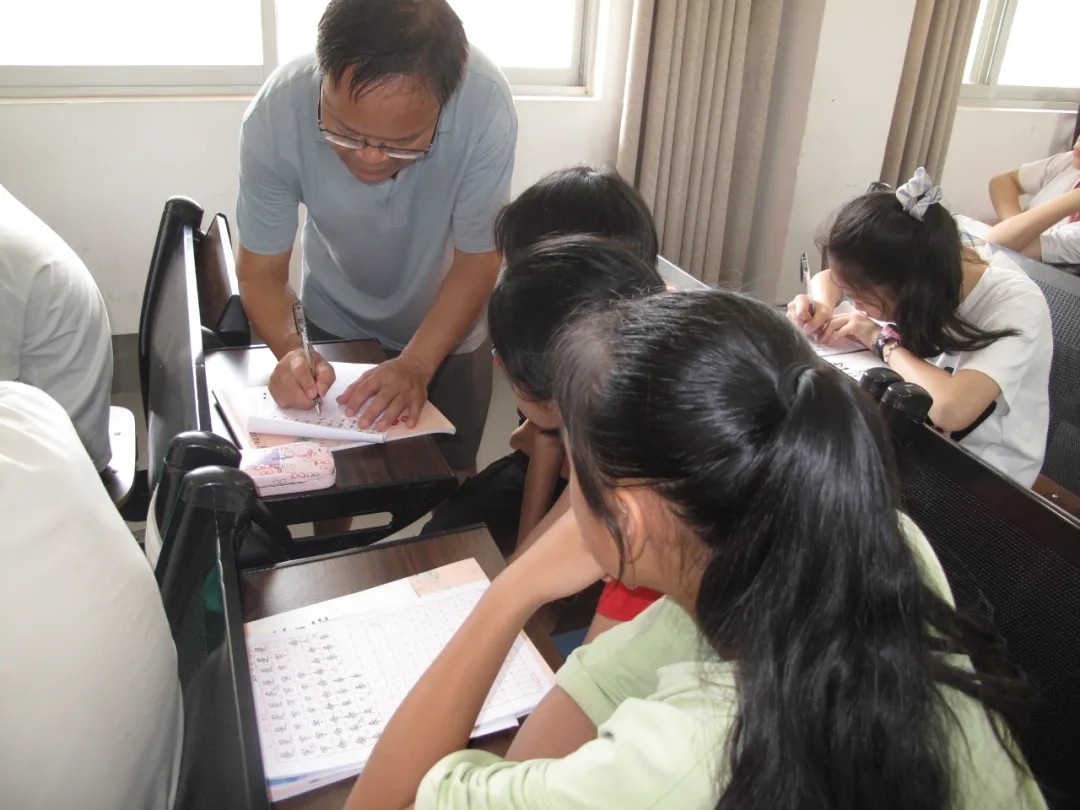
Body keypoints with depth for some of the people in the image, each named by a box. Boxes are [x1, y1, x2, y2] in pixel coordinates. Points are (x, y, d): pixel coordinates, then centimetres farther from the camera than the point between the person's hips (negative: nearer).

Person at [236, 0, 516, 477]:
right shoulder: (277, 113, -31)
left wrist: (415, 364, -34)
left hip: (447, 331, 0)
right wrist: (291, 350, -39)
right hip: (334, 325, 1)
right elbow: (261, 272, -20)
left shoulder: (484, 104, -35)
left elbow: (477, 262, -23)